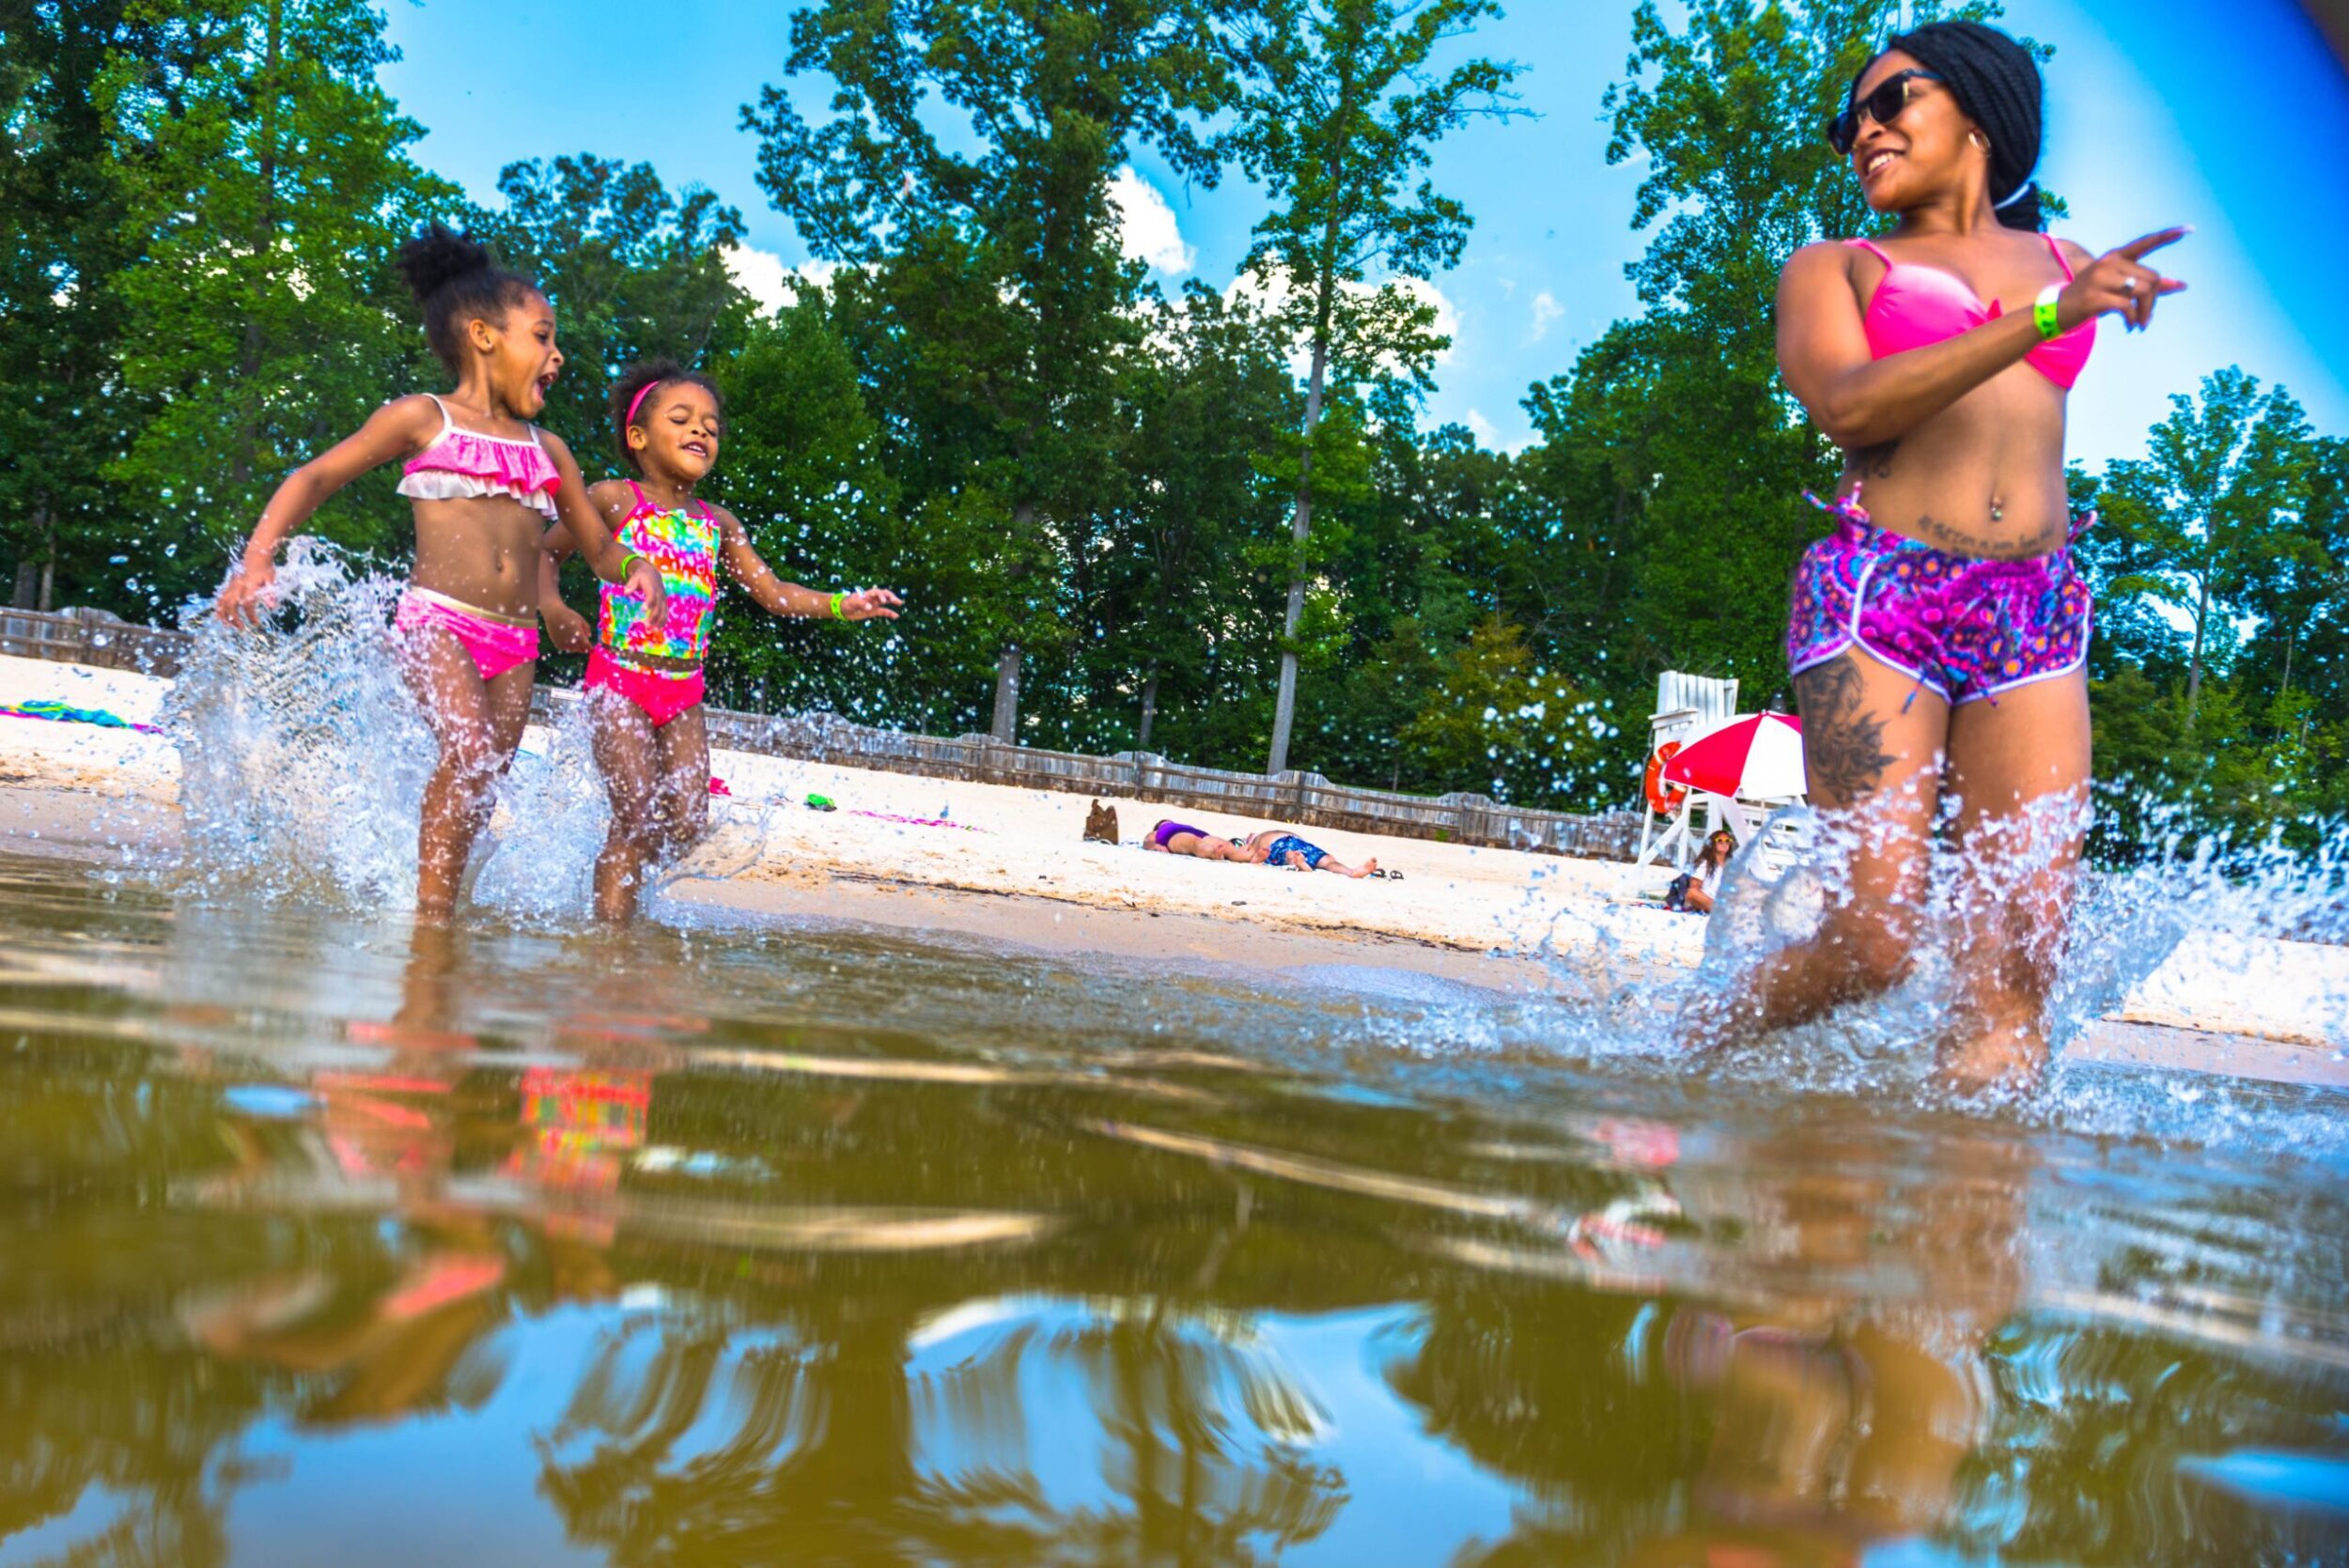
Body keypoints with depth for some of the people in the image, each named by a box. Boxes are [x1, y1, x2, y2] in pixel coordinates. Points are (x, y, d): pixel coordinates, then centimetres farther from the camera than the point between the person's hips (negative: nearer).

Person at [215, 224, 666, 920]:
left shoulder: (548, 450, 19)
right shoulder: (424, 419, 5)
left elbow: (600, 547, 26)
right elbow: (315, 477, 6)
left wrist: (638, 569, 2)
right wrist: (257, 557, -8)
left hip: (515, 640, 6)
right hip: (437, 620, -6)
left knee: (485, 784, 1)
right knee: (469, 752, -26)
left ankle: (446, 903, 8)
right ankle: (431, 909, -22)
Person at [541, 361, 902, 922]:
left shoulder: (718, 524, 12)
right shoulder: (615, 499, -2)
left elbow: (773, 593, 13)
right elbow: (546, 549, 6)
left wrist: (841, 604, 0)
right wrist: (554, 609, -11)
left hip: (683, 693, 5)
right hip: (620, 679, -5)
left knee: (687, 821, -1)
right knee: (638, 814, -13)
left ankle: (617, 871, 24)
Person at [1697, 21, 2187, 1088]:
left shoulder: (2064, 265, 23)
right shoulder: (1833, 268, 12)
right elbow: (1845, 405, -9)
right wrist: (2045, 319, -15)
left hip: (2037, 615, 4)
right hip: (1877, 597, -4)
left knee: (2022, 953, -10)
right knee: (1874, 943, -11)